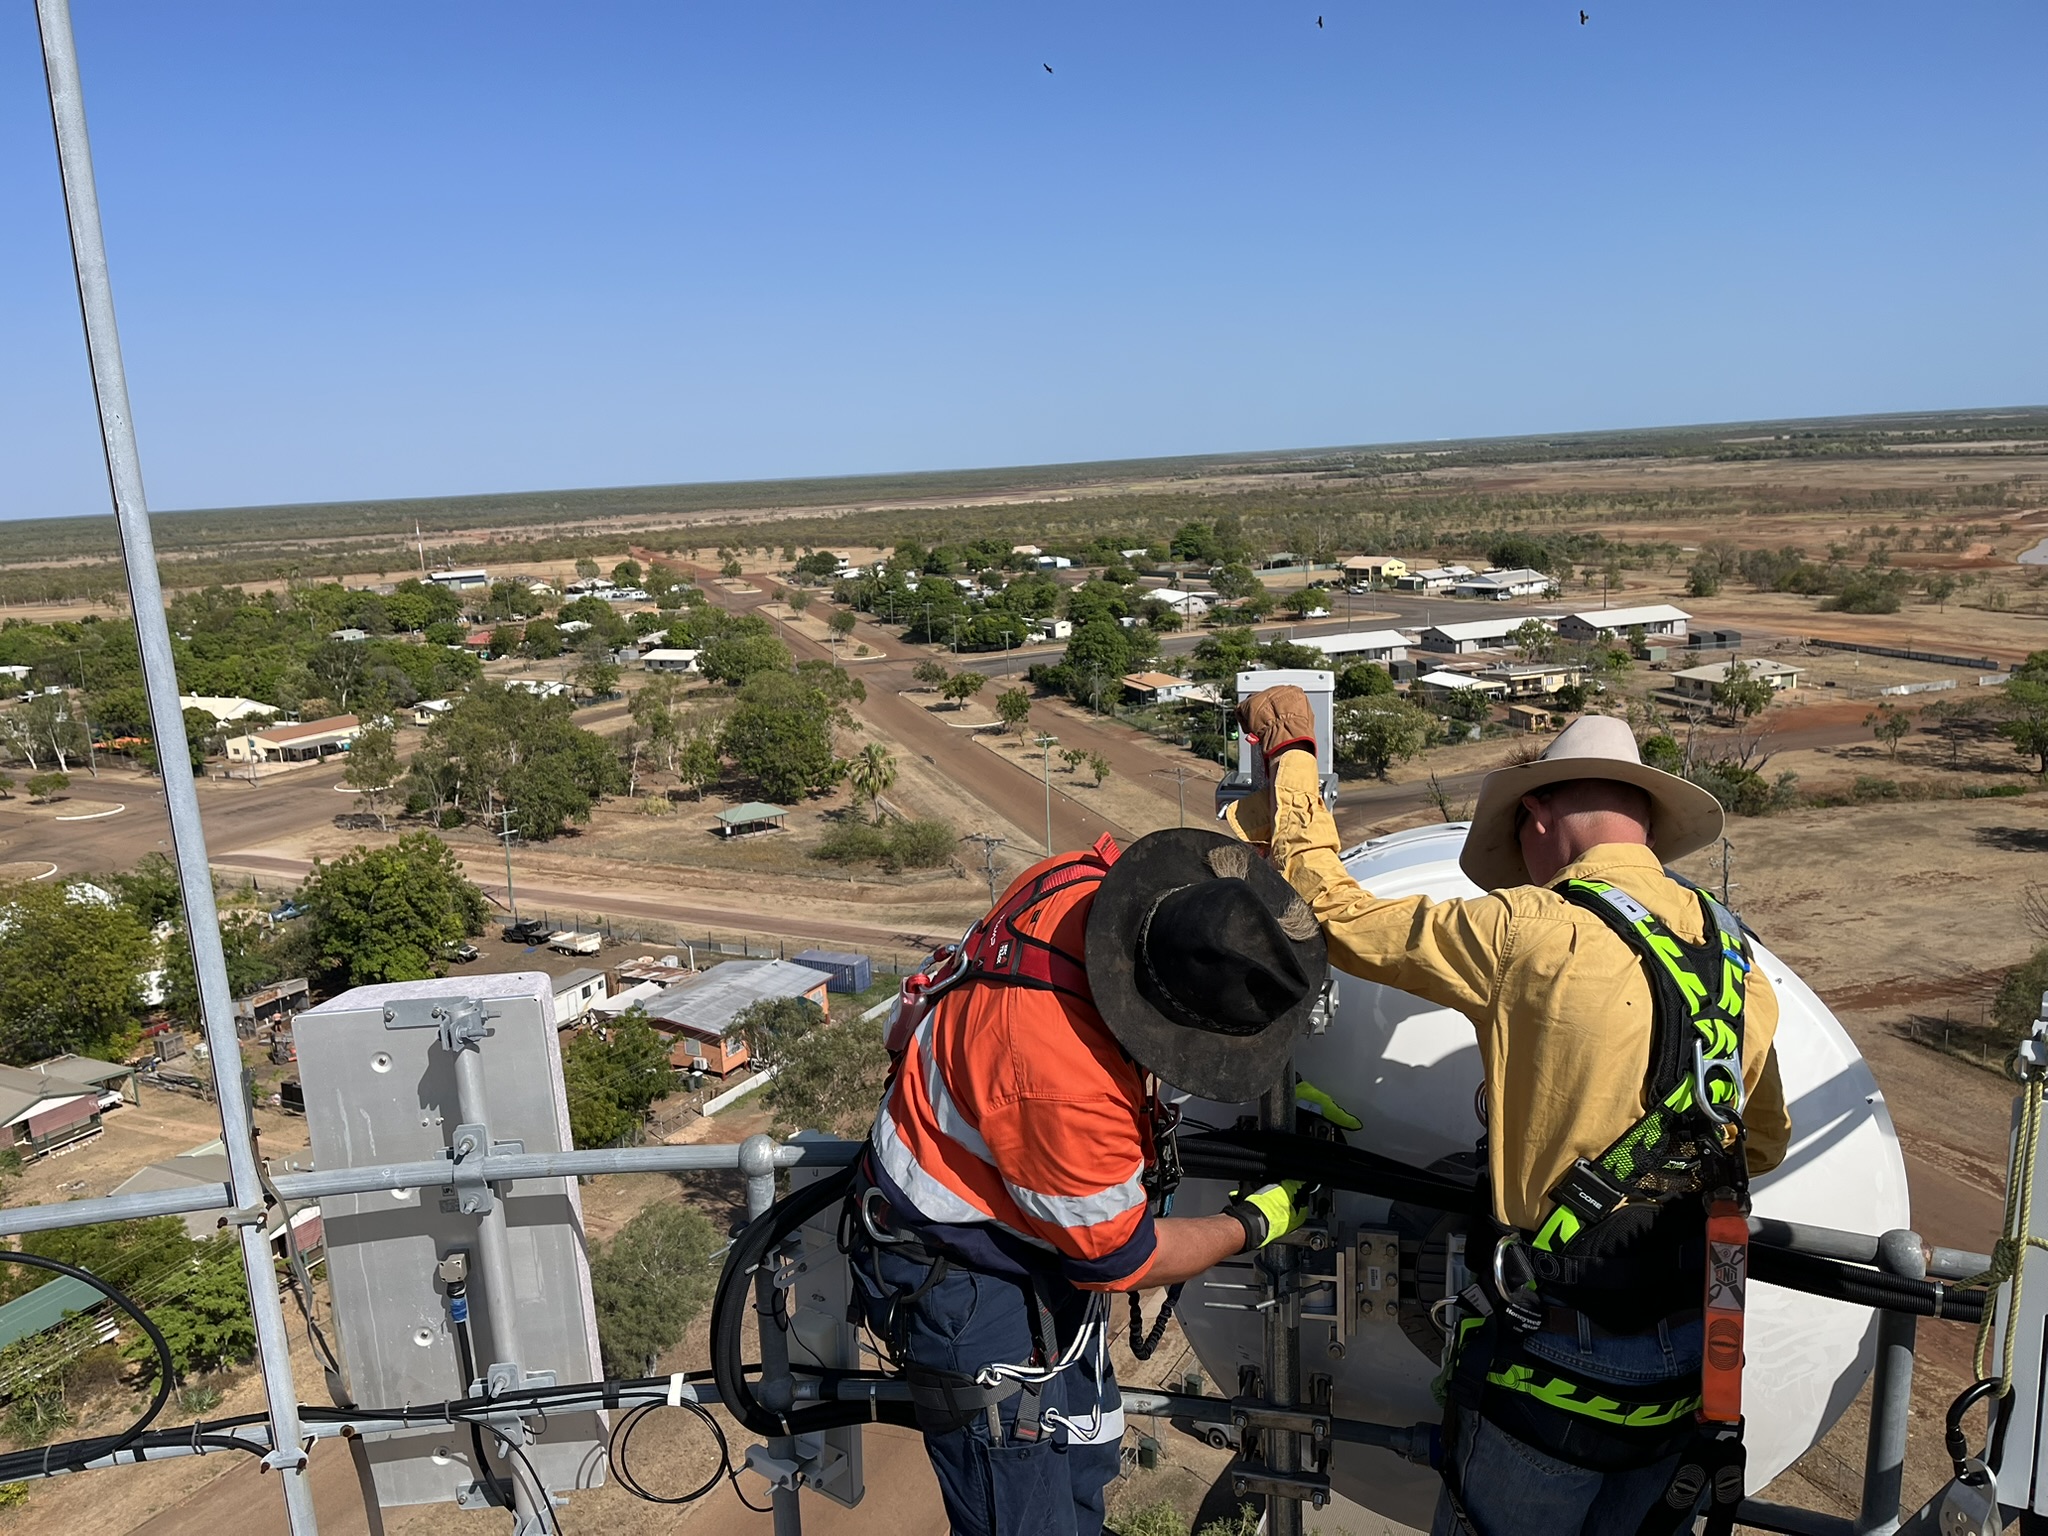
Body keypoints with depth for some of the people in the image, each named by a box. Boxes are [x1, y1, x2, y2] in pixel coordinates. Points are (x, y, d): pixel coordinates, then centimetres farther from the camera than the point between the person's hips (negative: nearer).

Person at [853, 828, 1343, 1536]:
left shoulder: (1088, 878, -21)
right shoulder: (1069, 1089, -42)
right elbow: (1120, 1259, -22)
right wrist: (1254, 1225, -7)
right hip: (963, 1271, -9)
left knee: (1081, 1473, 24)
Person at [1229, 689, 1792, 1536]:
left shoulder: (1529, 934, -19)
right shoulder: (1735, 959, 2)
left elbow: (1331, 912, -12)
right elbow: (1765, 1140, 14)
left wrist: (1290, 754, 0)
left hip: (1560, 1373, -6)